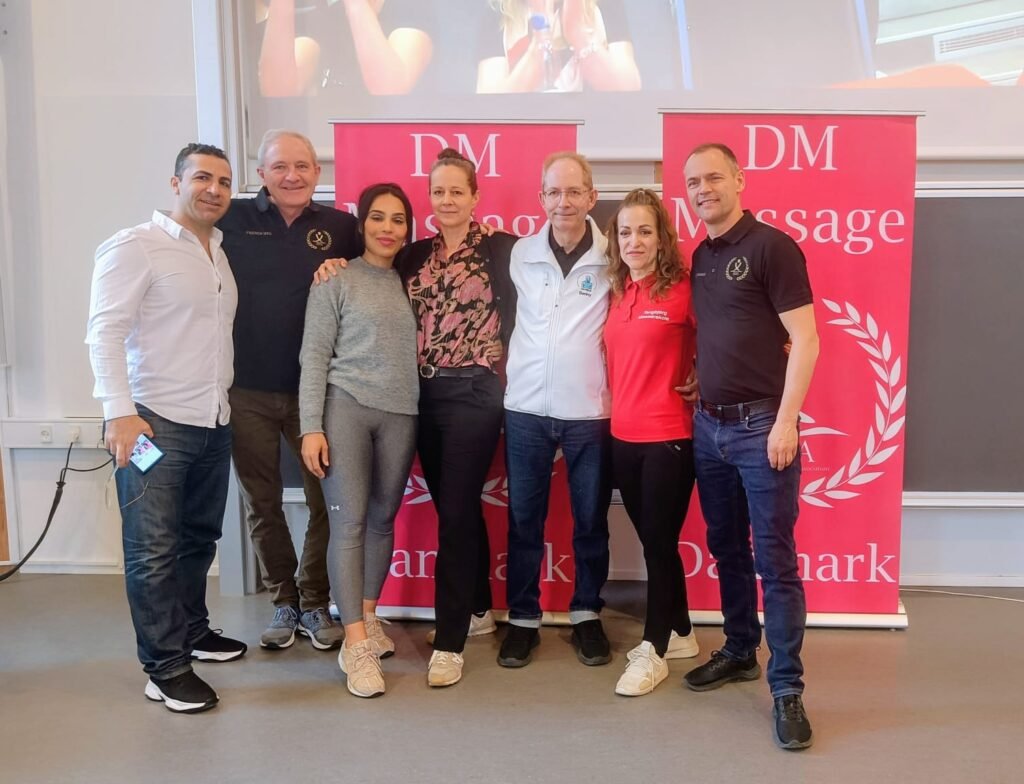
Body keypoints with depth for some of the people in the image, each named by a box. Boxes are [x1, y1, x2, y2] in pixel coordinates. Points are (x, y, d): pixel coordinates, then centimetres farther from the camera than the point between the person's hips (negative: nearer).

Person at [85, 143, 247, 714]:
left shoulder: (221, 253, 15)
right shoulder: (136, 247, -7)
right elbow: (106, 332, -13)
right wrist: (120, 412, -21)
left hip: (214, 423, 7)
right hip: (154, 422, -7)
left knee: (200, 538, 16)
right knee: (155, 549, -1)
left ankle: (191, 629, 33)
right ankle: (166, 668, 9)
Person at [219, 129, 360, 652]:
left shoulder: (340, 226, 2)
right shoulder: (233, 220, -1)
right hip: (247, 391, 0)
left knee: (326, 500, 6)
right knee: (262, 504, 11)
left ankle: (315, 602, 24)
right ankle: (283, 602, 29)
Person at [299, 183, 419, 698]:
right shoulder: (336, 281, 1)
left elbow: (422, 350, 15)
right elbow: (314, 355, -4)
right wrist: (311, 427, -9)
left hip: (400, 414, 4)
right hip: (345, 407, -4)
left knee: (382, 520, 11)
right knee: (348, 523, -6)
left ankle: (367, 616, 29)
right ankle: (356, 644, -1)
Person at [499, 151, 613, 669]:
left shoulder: (613, 258, -3)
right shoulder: (520, 254, 3)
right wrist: (511, 372, 11)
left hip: (590, 411, -1)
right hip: (526, 409, 2)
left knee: (590, 521, 10)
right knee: (523, 520, 8)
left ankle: (586, 616, 26)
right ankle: (523, 618, 21)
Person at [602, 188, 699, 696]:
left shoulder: (683, 289, -10)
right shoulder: (616, 293, 8)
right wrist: (614, 401, 7)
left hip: (669, 436, -6)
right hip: (623, 436, 6)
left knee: (658, 540, 3)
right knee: (652, 538, 16)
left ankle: (653, 650, 18)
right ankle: (679, 633, 33)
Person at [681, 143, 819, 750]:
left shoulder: (771, 246, -8)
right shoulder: (699, 257, 12)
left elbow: (805, 339, -12)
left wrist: (786, 420, -16)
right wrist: (698, 391, 7)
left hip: (760, 424, -7)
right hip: (708, 426, 7)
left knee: (774, 560, -2)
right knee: (727, 550, 16)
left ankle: (787, 688, 7)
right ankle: (740, 652, 32)